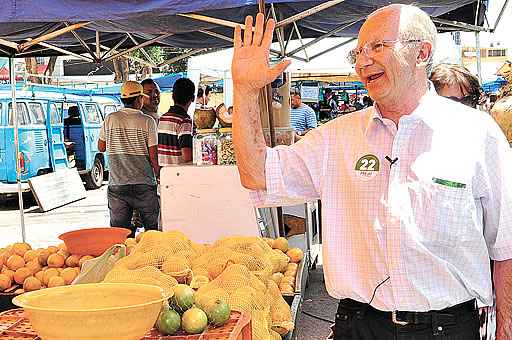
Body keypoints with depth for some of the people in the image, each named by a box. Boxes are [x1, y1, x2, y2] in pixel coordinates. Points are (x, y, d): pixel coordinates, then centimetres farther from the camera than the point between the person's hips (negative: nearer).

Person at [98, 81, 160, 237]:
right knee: (152, 228, 8)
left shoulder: (110, 119, 3)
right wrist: (158, 176, 5)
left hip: (116, 184, 3)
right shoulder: (147, 121, -5)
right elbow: (153, 156, -7)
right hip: (143, 183, -3)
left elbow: (101, 147, 13)